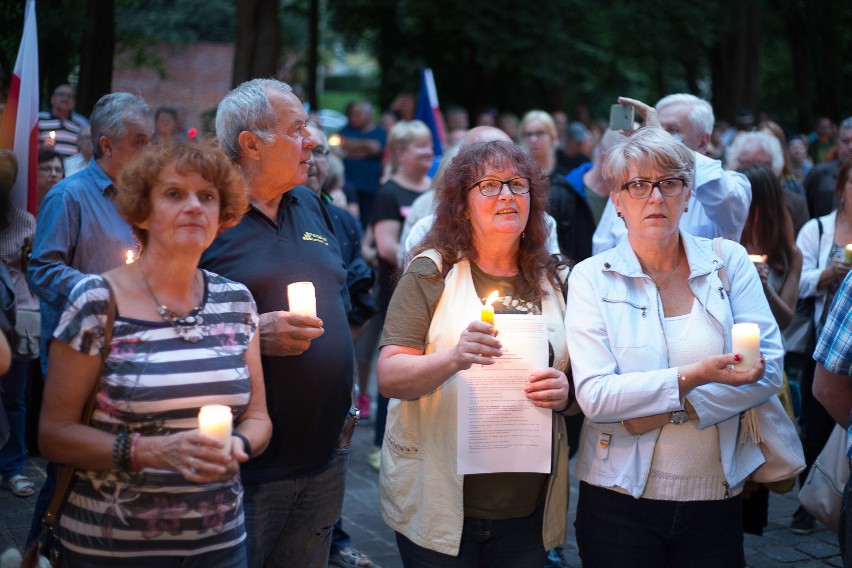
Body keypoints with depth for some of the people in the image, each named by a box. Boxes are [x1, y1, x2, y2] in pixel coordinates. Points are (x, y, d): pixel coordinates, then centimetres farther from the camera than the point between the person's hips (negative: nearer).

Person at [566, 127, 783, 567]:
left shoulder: (729, 261, 2)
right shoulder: (592, 278, -3)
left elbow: (768, 370, -6)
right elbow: (594, 396, -13)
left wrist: (670, 412, -14)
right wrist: (690, 378, -23)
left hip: (717, 500, 2)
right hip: (619, 502, -2)